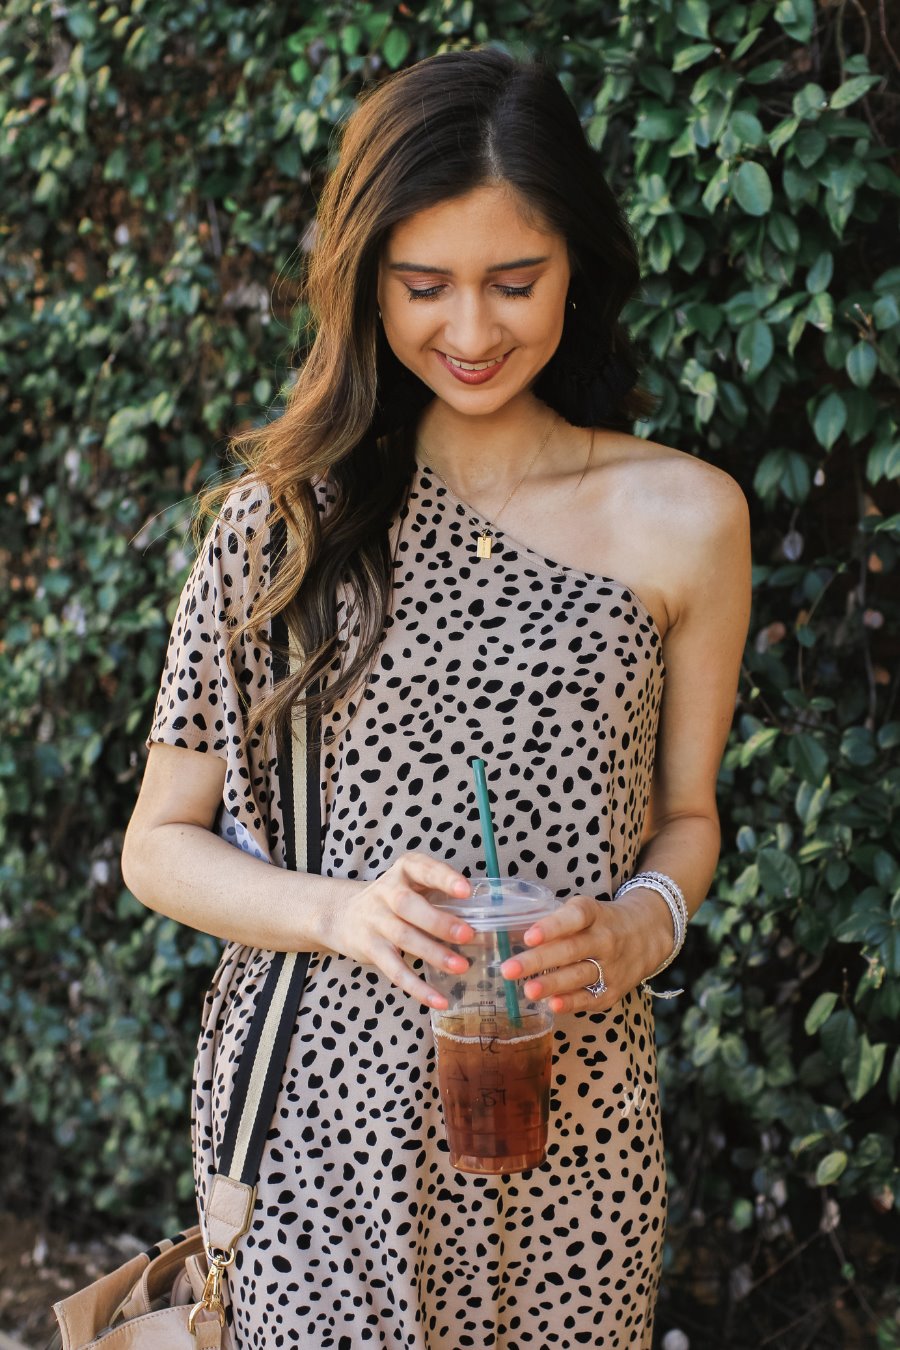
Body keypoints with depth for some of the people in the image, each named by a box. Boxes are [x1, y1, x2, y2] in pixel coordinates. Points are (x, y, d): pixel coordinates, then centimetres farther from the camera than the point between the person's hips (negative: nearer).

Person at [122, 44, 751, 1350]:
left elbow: (686, 813, 10)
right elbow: (161, 844, 2)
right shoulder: (286, 516, -3)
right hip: (322, 1099, 0)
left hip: (567, 1109, 1)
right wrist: (338, 912, -16)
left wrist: (645, 923, -11)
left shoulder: (684, 517, -1)